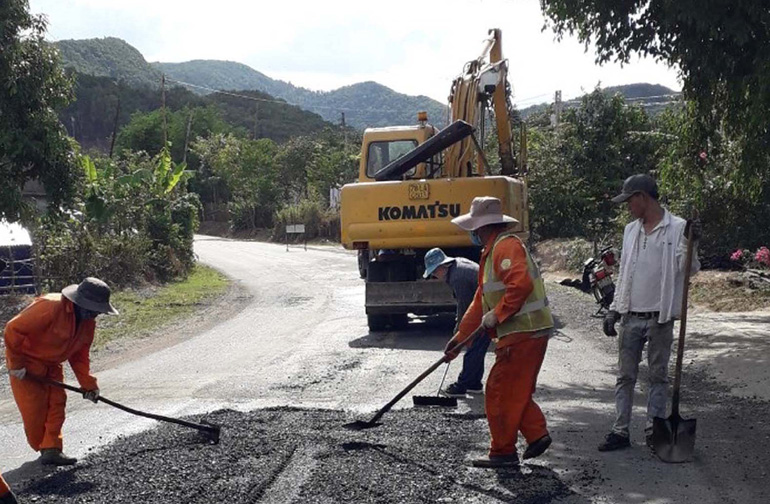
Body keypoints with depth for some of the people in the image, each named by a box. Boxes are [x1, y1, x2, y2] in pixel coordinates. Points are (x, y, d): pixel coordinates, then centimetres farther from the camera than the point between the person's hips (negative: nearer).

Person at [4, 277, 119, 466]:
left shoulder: (88, 323, -5)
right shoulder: (50, 307, -31)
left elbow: (80, 356, 4)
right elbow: (13, 329, -30)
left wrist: (88, 385, -5)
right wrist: (16, 364, -24)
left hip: (51, 366, 7)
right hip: (26, 365, -7)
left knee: (56, 404, -3)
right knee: (34, 408, -5)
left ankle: (52, 449, 1)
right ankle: (43, 448, 14)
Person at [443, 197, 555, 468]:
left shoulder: (507, 246, -12)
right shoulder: (492, 252, 21)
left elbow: (520, 284, -29)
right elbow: (480, 302, 25)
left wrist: (497, 315, -20)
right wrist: (459, 337, 25)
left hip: (523, 334, -10)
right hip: (525, 333, 10)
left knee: (500, 391, -2)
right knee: (516, 391, 16)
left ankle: (503, 452, 6)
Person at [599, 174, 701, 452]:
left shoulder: (677, 228, -7)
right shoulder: (631, 230, 11)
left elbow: (688, 269, -11)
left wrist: (690, 243, -28)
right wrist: (614, 309, 12)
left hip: (660, 318, -5)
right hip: (631, 317, 5)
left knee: (658, 376, 7)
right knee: (625, 376, 8)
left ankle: (654, 431, 16)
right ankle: (620, 431, 14)